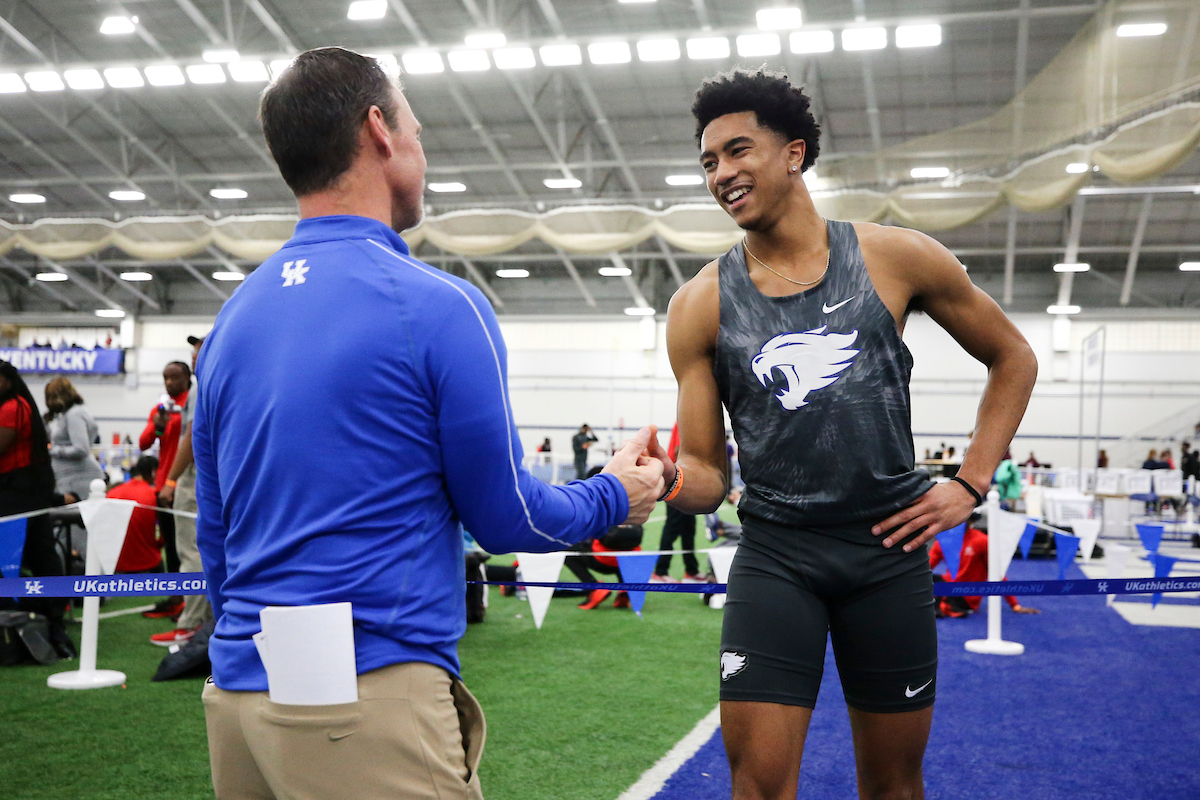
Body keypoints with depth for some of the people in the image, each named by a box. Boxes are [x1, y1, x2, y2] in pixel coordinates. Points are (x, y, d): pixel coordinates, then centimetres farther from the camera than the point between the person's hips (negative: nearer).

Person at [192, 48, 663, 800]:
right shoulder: (437, 305, -11)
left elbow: (215, 534, 14)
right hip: (369, 701, -7)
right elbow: (503, 518, -4)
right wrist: (613, 497, 14)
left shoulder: (232, 318, 8)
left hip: (238, 698, 7)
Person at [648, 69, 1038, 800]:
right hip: (775, 556, 0)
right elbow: (707, 476, 0)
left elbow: (1014, 359, 11)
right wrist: (671, 481, -24)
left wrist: (971, 484, 4)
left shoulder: (896, 259, -2)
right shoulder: (702, 305, -1)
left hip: (889, 549, 1)